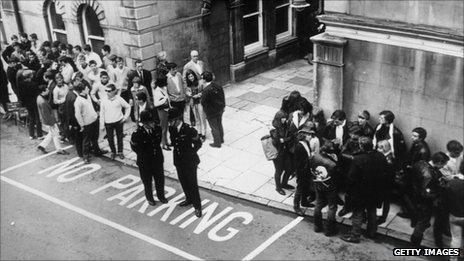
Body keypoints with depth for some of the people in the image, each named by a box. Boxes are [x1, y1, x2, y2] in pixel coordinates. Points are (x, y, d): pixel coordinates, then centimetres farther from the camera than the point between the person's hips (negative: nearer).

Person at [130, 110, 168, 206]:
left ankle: (161, 195, 45)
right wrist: (144, 154, -13)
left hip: (158, 159, 3)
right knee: (147, 181, 18)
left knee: (160, 180, 20)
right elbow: (134, 147, -11)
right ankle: (149, 197, 43)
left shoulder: (157, 129, -14)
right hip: (144, 162, -3)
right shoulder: (136, 134, -26)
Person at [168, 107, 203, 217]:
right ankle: (189, 199, 44)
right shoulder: (171, 129, -6)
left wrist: (191, 152, -3)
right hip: (178, 161, 6)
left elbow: (198, 143, -8)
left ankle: (197, 206, 20)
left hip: (190, 162, -6)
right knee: (183, 182, 22)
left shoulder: (189, 130, -24)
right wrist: (177, 150, 4)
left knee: (192, 184, 5)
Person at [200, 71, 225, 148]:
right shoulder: (218, 86, -8)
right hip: (220, 110, 7)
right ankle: (221, 139, 44)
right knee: (219, 125, 25)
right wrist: (222, 106, 15)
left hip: (211, 112, -7)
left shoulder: (206, 90, -30)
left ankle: (217, 143, 28)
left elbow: (203, 103, -23)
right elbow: (222, 97, 3)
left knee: (214, 128, 12)